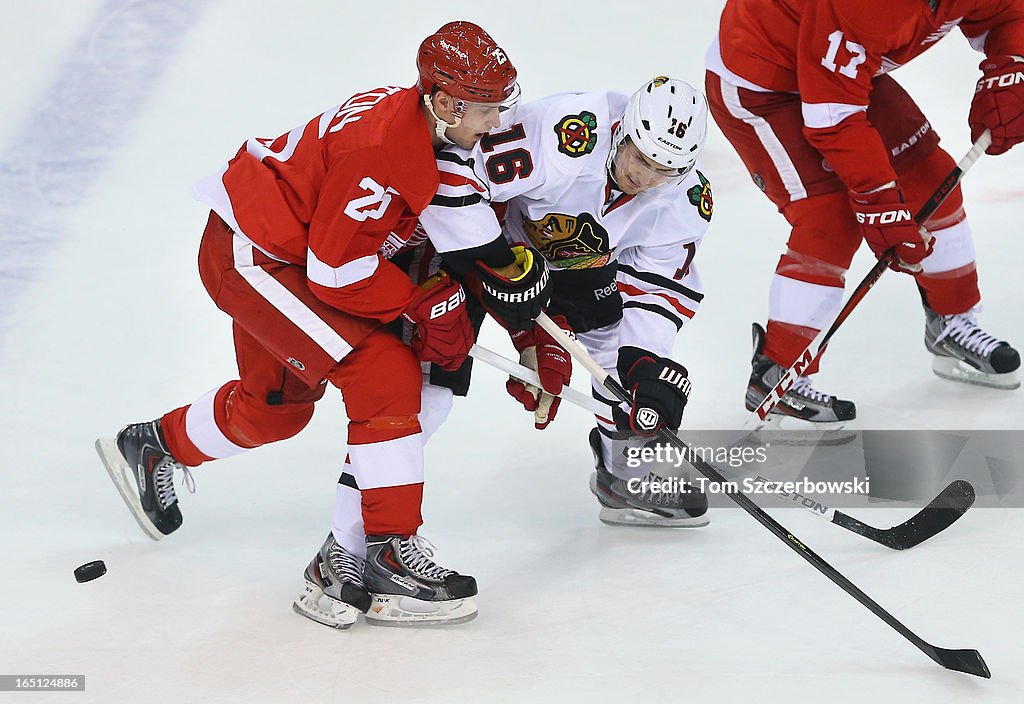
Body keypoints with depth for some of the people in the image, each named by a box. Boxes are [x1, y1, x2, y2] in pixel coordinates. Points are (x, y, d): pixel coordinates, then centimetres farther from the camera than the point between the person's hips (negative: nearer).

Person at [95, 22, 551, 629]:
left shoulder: (429, 129, -1)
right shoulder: (379, 151, -30)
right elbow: (338, 272, -27)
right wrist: (428, 303, -20)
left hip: (277, 258, 10)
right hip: (251, 255, -10)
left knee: (277, 405, 24)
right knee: (385, 372, -19)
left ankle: (152, 445, 48)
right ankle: (389, 553, -15)